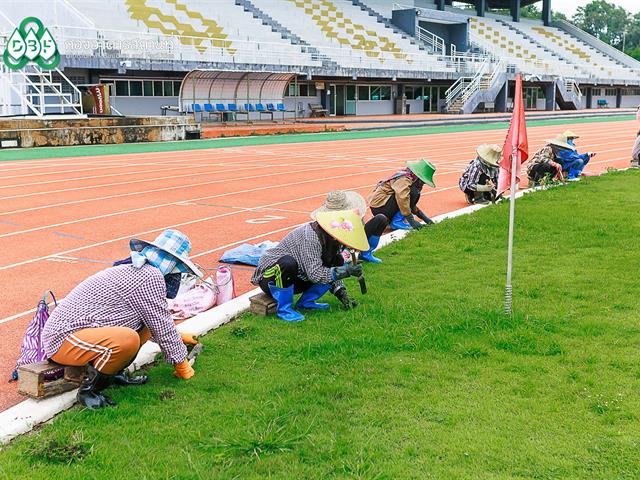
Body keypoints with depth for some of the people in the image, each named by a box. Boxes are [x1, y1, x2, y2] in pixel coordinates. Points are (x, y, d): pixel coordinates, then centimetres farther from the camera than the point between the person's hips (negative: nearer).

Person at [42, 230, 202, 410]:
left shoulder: (131, 269, 14)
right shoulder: (151, 277, -16)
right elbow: (163, 328, -10)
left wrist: (176, 337, 41)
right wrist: (181, 364, 4)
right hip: (62, 340, -10)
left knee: (143, 324, 13)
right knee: (128, 339, -32)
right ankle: (89, 390, -12)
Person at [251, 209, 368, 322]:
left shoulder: (330, 240, -3)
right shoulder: (310, 236, -28)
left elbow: (333, 271, 7)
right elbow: (315, 274, -33)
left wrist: (342, 294, -5)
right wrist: (346, 271, -32)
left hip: (295, 278, 8)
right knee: (288, 263, -41)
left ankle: (306, 302, 4)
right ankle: (284, 309, -20)